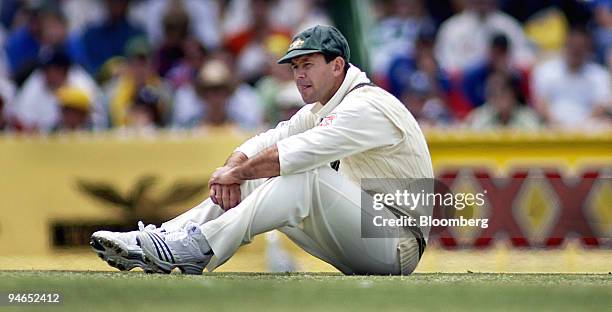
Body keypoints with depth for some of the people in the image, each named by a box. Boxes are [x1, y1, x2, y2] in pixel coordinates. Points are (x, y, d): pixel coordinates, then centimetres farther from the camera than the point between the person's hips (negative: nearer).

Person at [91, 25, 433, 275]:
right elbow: (264, 143, 10)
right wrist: (233, 169, -11)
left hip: (398, 247, -9)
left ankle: (201, 248, -33)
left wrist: (237, 173, -16)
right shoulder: (318, 111, 17)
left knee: (306, 175, -30)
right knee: (251, 180, 2)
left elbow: (295, 153, -27)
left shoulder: (369, 106, -16)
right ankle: (151, 243, -10)